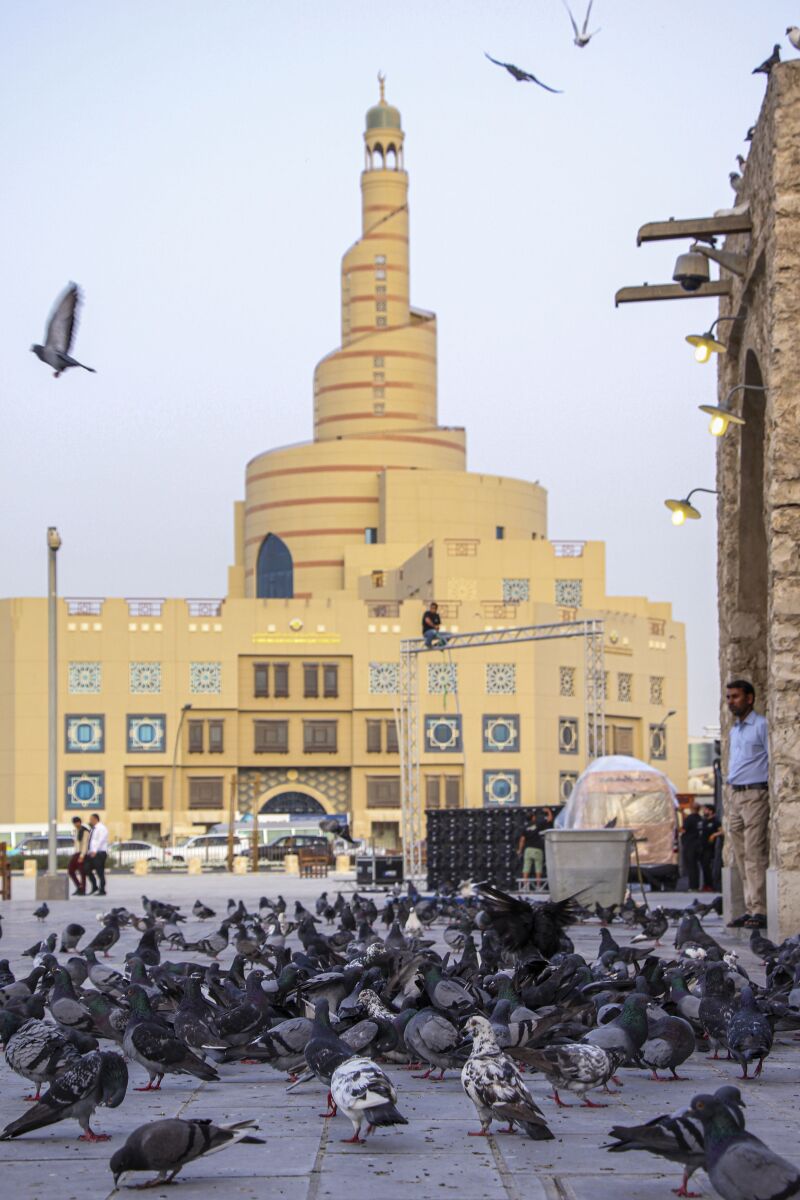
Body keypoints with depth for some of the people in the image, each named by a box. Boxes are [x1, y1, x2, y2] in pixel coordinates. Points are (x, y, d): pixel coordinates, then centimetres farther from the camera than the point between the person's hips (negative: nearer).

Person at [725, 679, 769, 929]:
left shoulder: (762, 726, -5)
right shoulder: (734, 730, 20)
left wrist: (772, 796, -17)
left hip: (755, 794, -8)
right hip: (734, 795, 8)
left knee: (755, 854, -12)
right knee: (740, 855, 5)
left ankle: (760, 911, -14)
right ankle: (750, 909, 7)